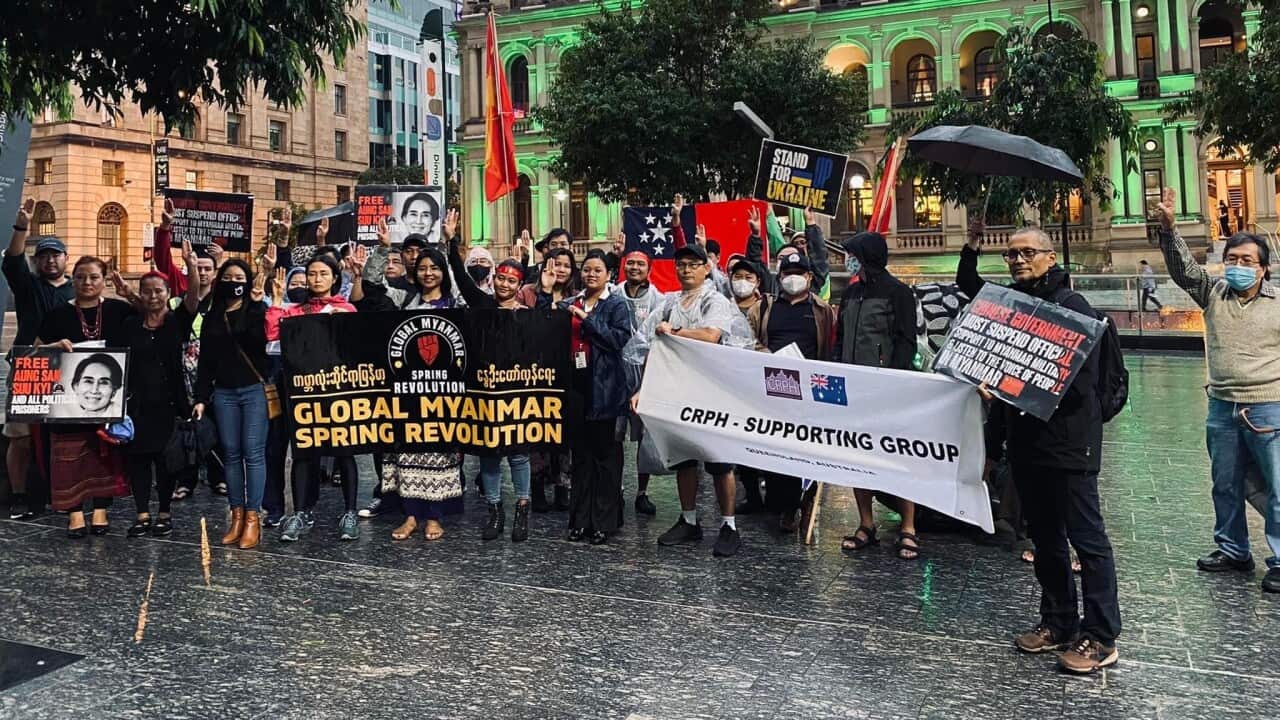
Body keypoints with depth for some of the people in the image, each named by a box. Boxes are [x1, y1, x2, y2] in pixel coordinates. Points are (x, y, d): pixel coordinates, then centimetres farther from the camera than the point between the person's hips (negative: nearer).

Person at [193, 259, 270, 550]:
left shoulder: (257, 311, 3)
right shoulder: (212, 317, 14)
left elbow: (260, 341, -19)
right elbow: (205, 362, 13)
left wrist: (257, 304, -23)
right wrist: (201, 397, 8)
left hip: (254, 390, -4)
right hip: (224, 393, 4)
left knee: (253, 452, -6)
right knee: (231, 454, 5)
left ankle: (253, 518, -4)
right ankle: (237, 515, 10)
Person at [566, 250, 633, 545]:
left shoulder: (617, 305, 1)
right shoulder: (571, 305, 15)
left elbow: (619, 338, -14)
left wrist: (587, 319, -15)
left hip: (604, 387, -5)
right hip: (576, 384, 5)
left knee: (605, 453, 0)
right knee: (580, 453, 9)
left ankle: (604, 521, 8)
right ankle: (580, 519, 17)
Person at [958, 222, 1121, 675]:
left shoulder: (1072, 306, -9)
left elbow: (1077, 380, -17)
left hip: (1068, 442, -7)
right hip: (1024, 441, 8)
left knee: (1087, 538, -1)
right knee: (1045, 537, 15)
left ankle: (1100, 638, 6)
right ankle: (1058, 623, 27)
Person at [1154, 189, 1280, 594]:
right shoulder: (1213, 294, 5)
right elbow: (1182, 267, -7)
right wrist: (1168, 229, -21)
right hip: (1222, 408, 4)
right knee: (1226, 487, 15)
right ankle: (1233, 551, 30)